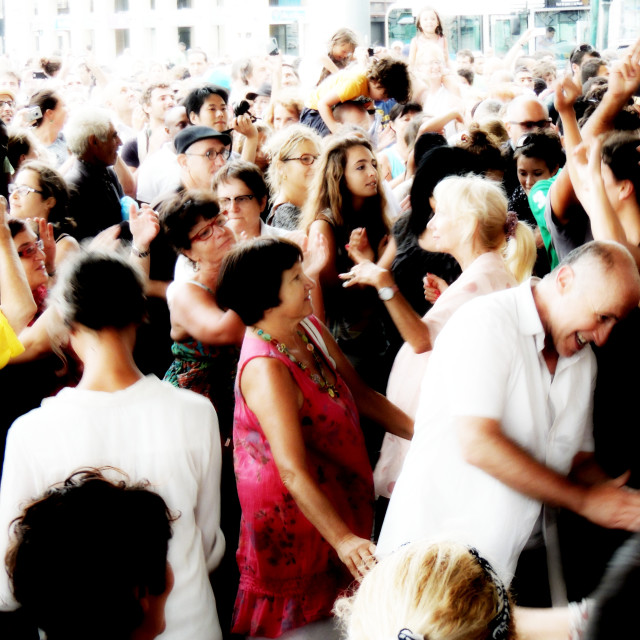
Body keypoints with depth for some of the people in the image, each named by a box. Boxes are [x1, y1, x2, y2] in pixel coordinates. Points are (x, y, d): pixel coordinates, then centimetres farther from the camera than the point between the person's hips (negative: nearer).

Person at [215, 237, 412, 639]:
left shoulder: (309, 328, -3)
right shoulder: (265, 369, -30)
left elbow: (360, 393, 4)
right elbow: (293, 472, -34)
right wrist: (342, 539, -39)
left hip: (341, 496, 8)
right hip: (296, 513, -8)